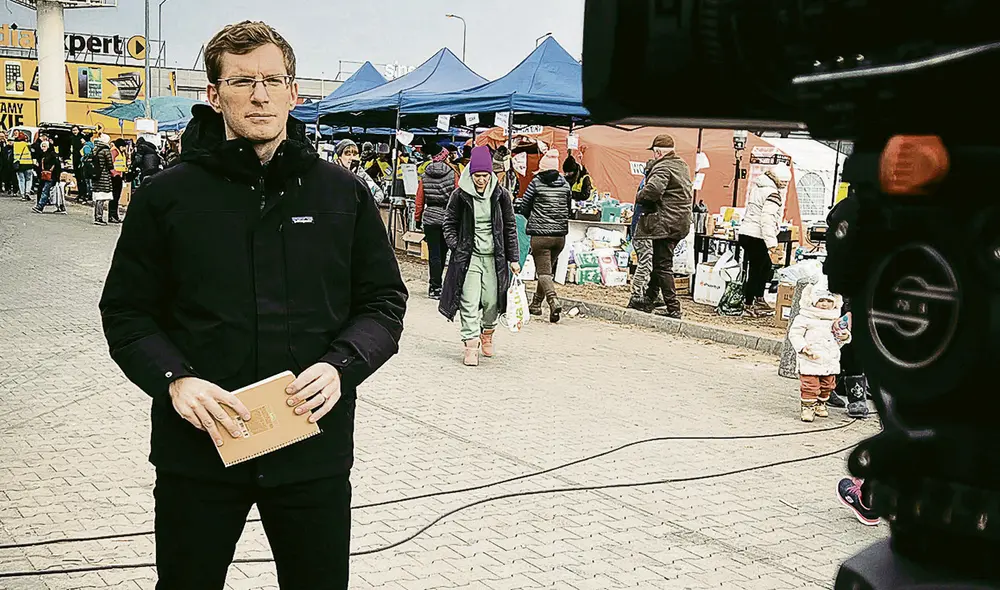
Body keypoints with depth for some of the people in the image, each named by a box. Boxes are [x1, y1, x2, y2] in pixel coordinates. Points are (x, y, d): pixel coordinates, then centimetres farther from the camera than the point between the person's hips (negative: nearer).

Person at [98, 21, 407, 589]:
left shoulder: (344, 193, 2)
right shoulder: (166, 195, 0)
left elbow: (384, 301, 5)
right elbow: (128, 310, 3)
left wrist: (341, 366, -13)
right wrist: (174, 379, -15)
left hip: (315, 450, 1)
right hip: (197, 450, 0)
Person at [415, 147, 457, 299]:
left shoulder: (425, 176, 2)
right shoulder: (453, 175, -4)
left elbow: (420, 199, 4)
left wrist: (417, 218, 13)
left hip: (430, 217, 1)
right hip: (448, 217, -1)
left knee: (434, 253, 2)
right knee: (442, 252, 12)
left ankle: (435, 287, 1)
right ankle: (435, 283, 22)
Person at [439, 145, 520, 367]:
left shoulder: (500, 195, 1)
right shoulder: (460, 195, -2)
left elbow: (510, 227, 7)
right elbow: (449, 223, 9)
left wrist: (514, 259, 6)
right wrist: (455, 247, -4)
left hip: (494, 257, 1)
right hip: (468, 257, -1)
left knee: (492, 302, 3)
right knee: (469, 303, -7)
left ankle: (487, 334, 31)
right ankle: (471, 345, -1)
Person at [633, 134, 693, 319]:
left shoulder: (663, 167, -13)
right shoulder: (682, 165, 19)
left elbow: (653, 189, -29)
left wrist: (639, 197, -7)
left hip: (665, 223, -10)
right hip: (681, 222, 10)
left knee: (663, 265, -6)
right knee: (659, 261, 19)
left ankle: (673, 308, -7)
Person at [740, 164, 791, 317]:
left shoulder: (758, 186, 13)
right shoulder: (773, 193, -15)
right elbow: (768, 219, -23)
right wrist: (772, 243, -25)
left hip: (745, 232, 10)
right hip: (757, 236, -10)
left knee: (766, 266, 21)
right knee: (755, 270, -1)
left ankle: (759, 299, 30)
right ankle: (748, 305, 6)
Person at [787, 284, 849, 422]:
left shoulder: (836, 320, 10)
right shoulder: (804, 318, -8)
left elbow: (838, 341, 20)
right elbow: (794, 334, -9)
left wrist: (845, 337, -3)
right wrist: (803, 347, -23)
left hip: (830, 362, 5)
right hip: (810, 361, -5)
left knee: (827, 385, 15)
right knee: (810, 385, -8)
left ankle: (821, 404, 35)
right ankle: (808, 407, 4)